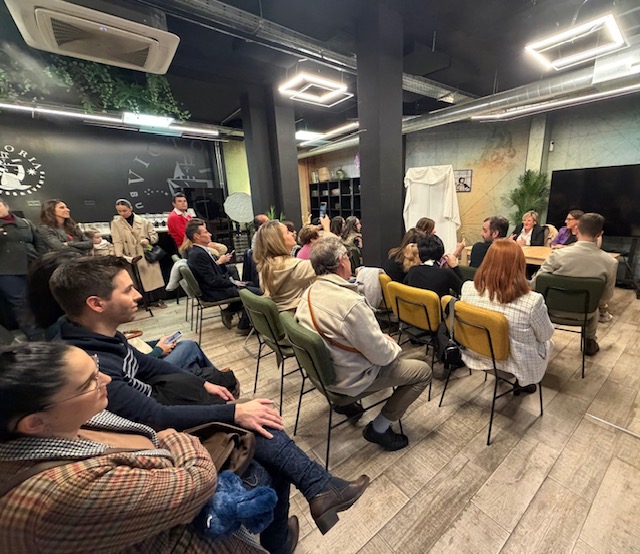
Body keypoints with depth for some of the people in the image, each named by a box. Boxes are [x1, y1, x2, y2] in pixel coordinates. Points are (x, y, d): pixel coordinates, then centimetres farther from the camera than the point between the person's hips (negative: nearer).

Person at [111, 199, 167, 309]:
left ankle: (159, 299, 9)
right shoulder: (116, 223, 4)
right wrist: (119, 256, -18)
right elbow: (117, 242, -5)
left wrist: (148, 240, -17)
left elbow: (154, 235, 5)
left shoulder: (143, 221, 2)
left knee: (154, 276, 0)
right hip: (132, 257, 0)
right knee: (140, 279, 3)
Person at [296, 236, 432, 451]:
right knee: (423, 371, 4)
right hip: (350, 378, -8)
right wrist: (393, 346, -1)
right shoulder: (351, 303, -33)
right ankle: (379, 428, 10)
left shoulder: (309, 293, -6)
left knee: (387, 344, 29)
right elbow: (380, 355, -24)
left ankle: (346, 402, 30)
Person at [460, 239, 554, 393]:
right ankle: (522, 383, 43)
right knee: (547, 343, 29)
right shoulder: (532, 301, -31)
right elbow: (546, 335, -10)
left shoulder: (468, 288, -21)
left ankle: (520, 383, 39)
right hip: (519, 367, -3)